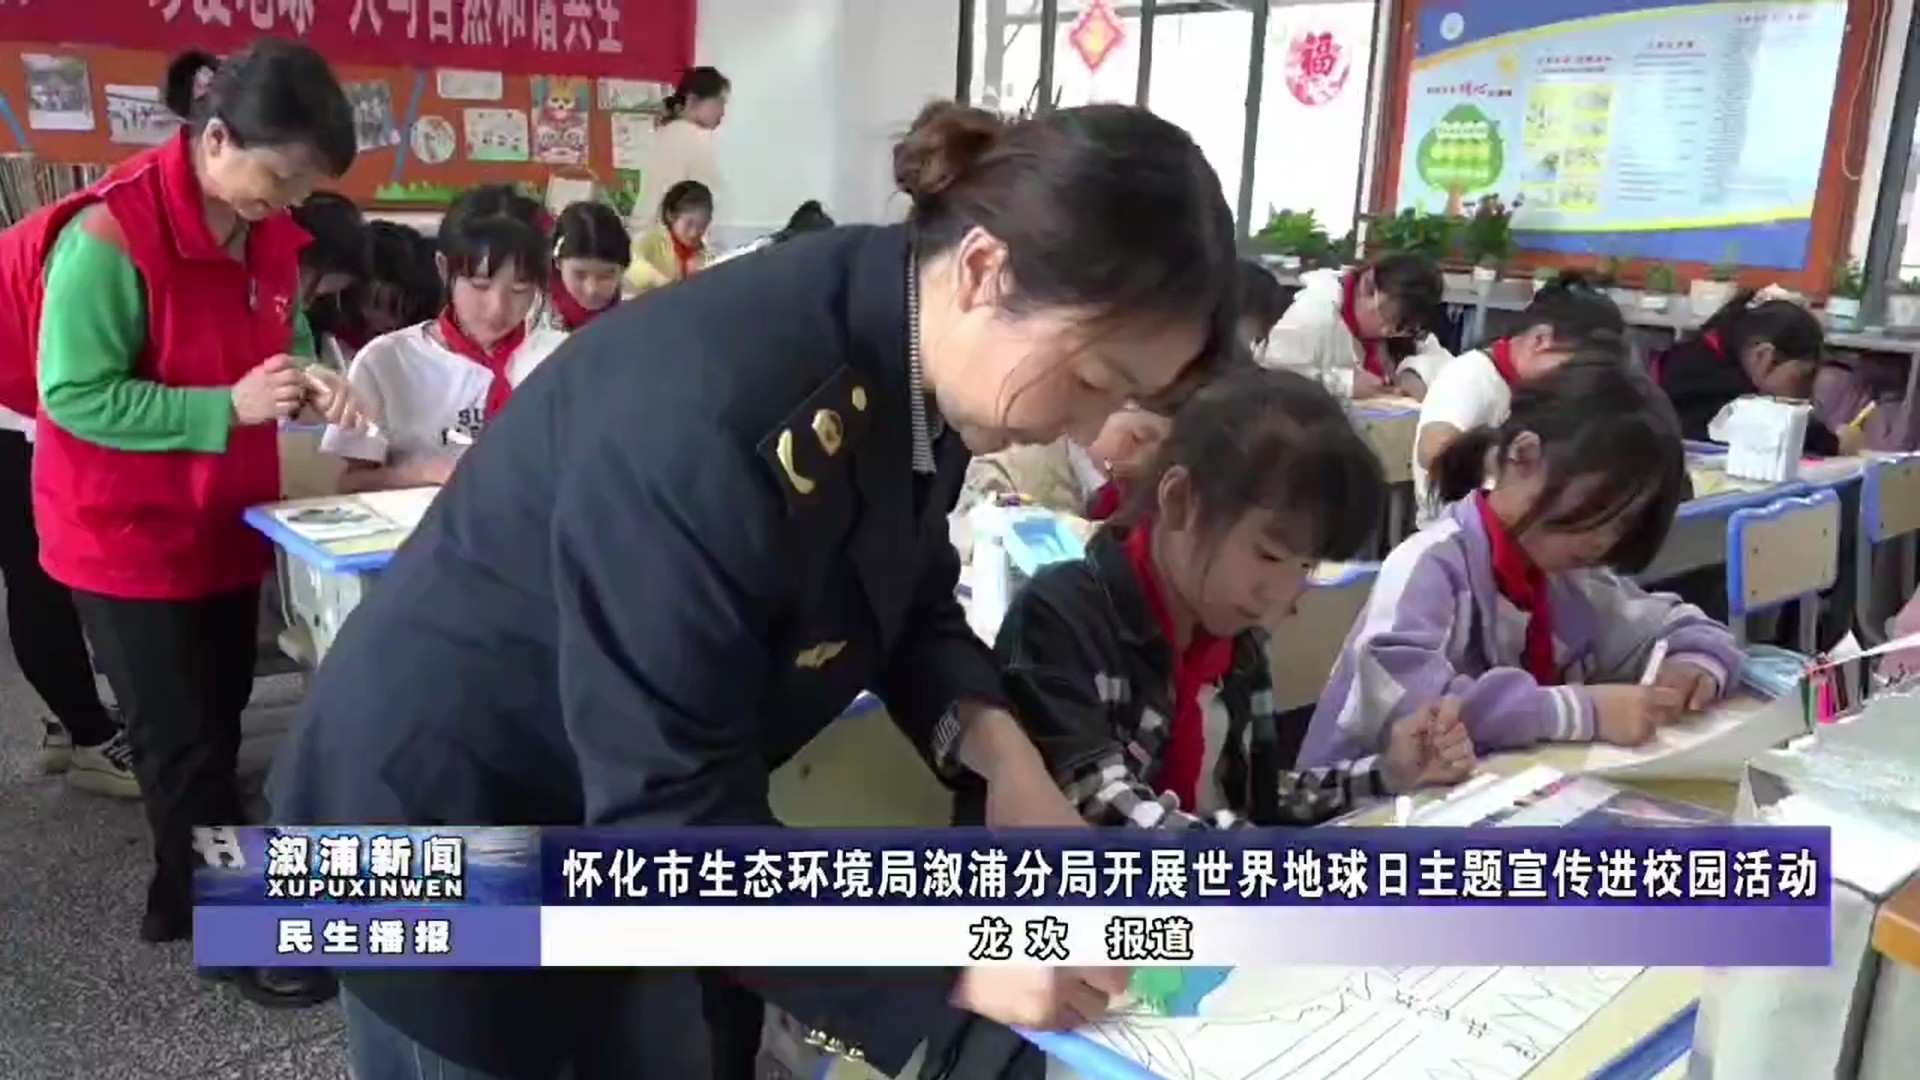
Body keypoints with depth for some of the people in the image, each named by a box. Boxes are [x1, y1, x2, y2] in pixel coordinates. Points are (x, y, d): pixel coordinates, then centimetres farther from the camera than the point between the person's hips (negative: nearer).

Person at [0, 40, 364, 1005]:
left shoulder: (268, 235, 0)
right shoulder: (108, 236, -23)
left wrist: (308, 382, -11)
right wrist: (230, 407, -30)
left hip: (224, 527, 7)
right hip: (129, 538, -7)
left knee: (215, 731, 19)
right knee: (184, 748, 6)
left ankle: (182, 896, 38)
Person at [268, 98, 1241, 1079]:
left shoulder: (918, 368, -10)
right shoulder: (714, 410, -36)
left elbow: (908, 599, 4)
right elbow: (667, 817, -33)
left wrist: (993, 741, -14)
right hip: (455, 829, -7)